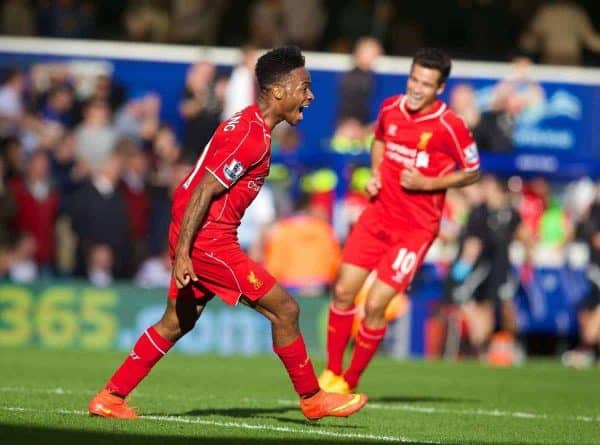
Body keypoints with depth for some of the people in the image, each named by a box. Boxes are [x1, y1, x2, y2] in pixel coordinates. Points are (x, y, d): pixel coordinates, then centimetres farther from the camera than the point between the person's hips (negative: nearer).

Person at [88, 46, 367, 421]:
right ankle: (312, 400, 7)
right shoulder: (252, 137, -18)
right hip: (207, 241, -10)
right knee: (284, 309, -4)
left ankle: (111, 398, 19)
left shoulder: (249, 125, 14)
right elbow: (204, 191, -22)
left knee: (177, 323, 16)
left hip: (195, 239, 10)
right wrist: (183, 253, -24)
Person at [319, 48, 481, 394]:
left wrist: (427, 183, -16)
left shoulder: (450, 126, -15)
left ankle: (350, 383, 9)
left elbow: (473, 173, -4)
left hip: (416, 227, -5)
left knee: (375, 306, -9)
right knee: (343, 292, 1)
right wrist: (375, 174, 4)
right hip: (379, 213, 5)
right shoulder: (391, 108, 0)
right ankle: (331, 373, 18)